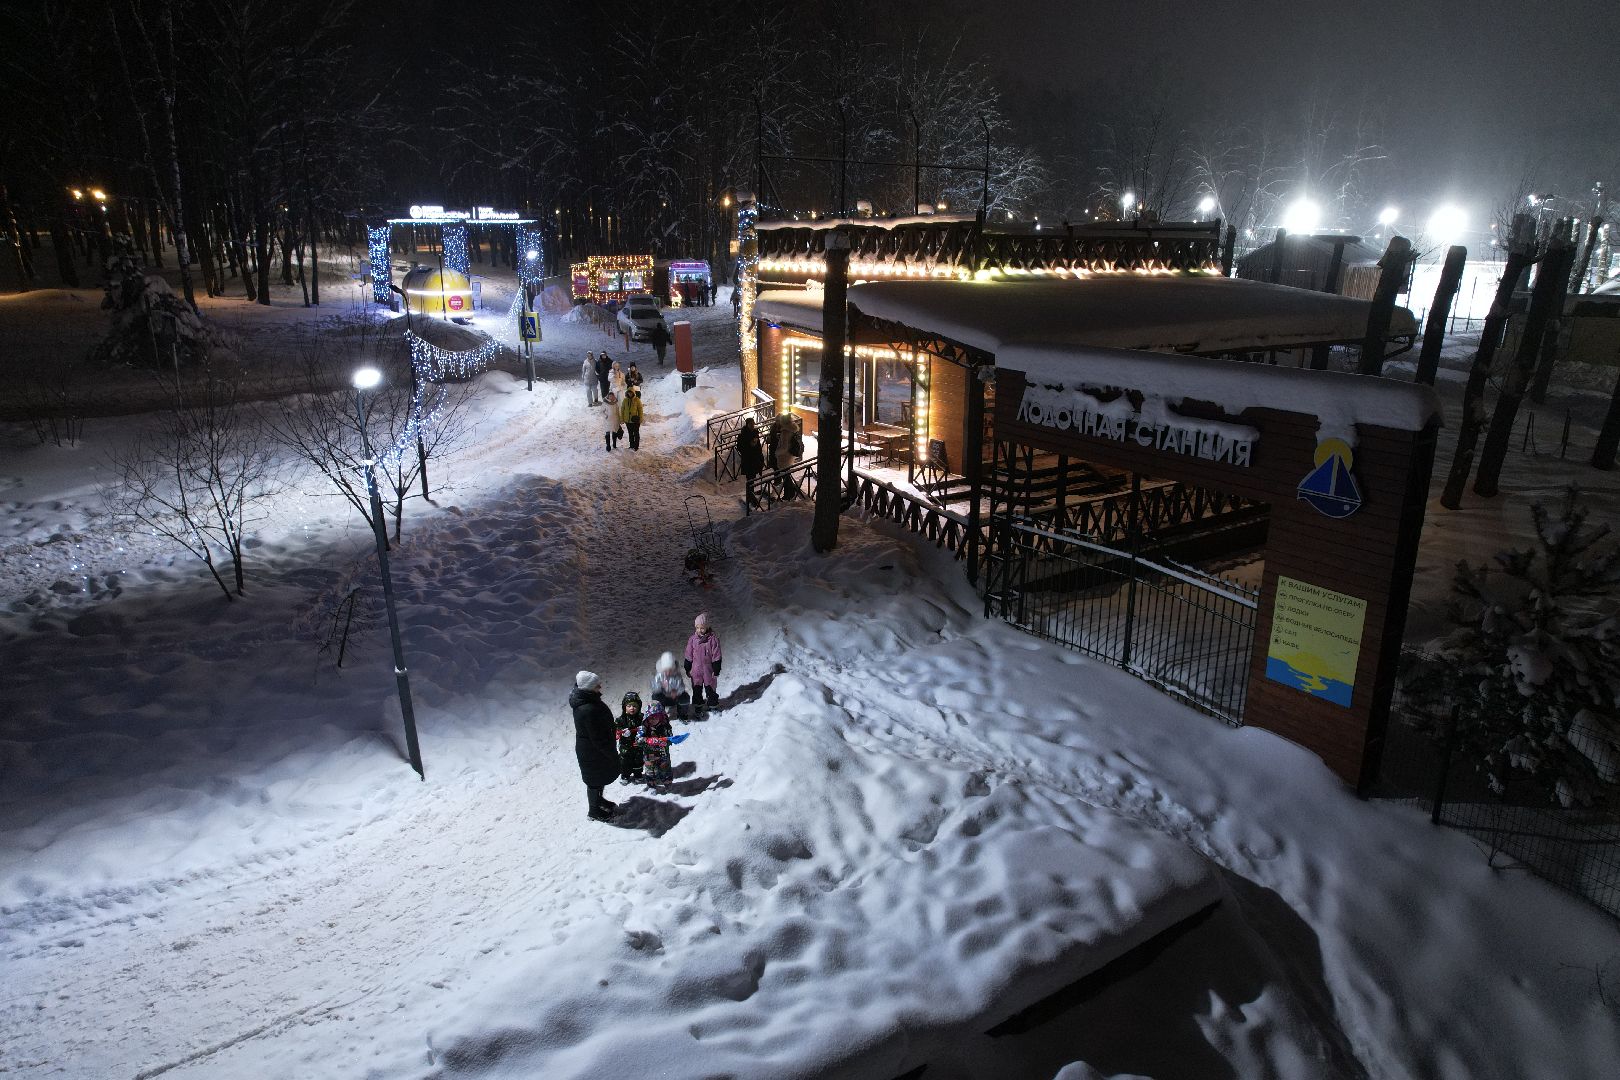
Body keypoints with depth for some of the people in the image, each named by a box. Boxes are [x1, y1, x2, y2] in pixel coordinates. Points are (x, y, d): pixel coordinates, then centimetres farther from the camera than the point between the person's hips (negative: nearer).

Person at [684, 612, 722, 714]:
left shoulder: (713, 638, -13)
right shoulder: (692, 639, -5)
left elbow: (716, 656, -9)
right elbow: (689, 656, 5)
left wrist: (716, 670, -8)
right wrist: (688, 669, 7)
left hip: (709, 669, -2)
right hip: (696, 669, 2)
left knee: (710, 689, 12)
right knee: (697, 690, 12)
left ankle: (713, 705, 32)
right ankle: (698, 707, 29)